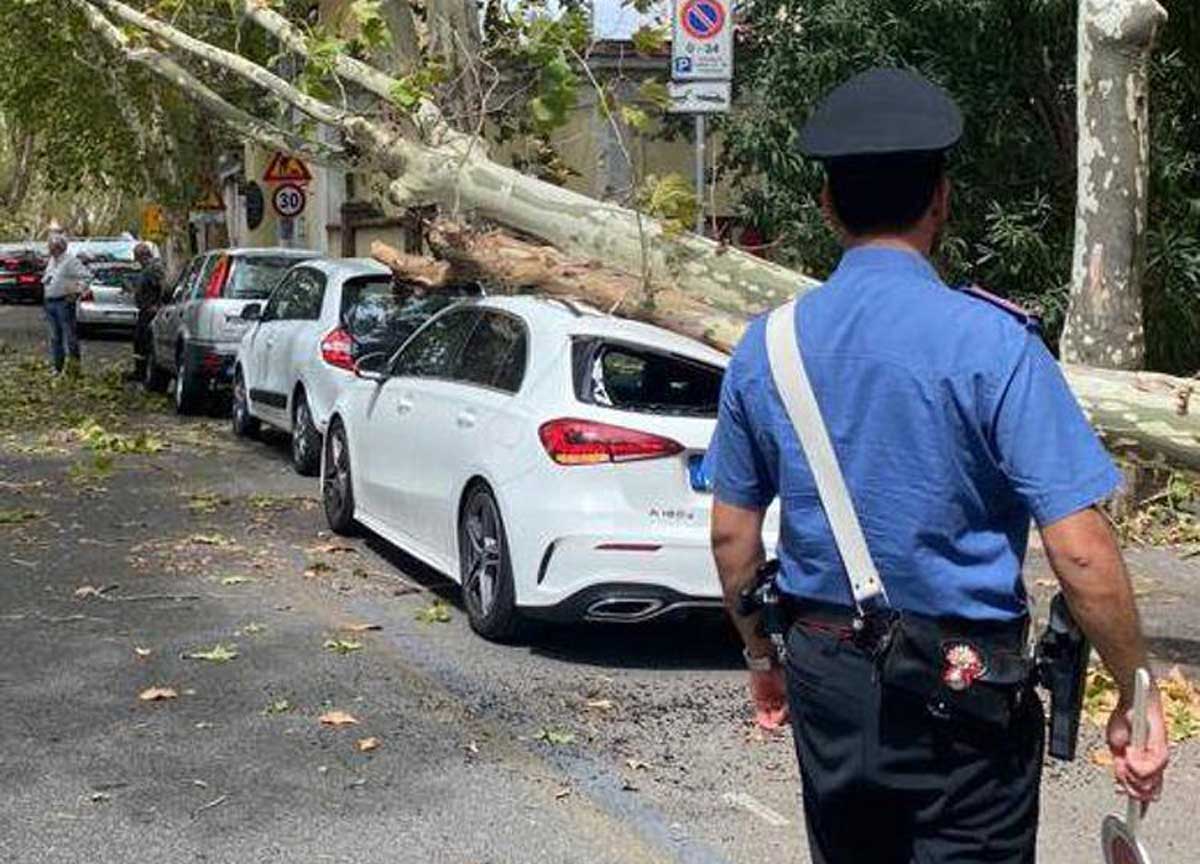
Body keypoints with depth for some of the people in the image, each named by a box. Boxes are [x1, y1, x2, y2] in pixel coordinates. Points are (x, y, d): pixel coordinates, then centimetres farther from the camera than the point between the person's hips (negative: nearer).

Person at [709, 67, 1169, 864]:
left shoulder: (767, 346, -2)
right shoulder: (993, 342, -16)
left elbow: (732, 534, 7)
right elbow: (1082, 553, -19)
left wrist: (762, 657, 21)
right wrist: (1136, 697, -7)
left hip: (824, 682, 5)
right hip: (962, 694, -5)